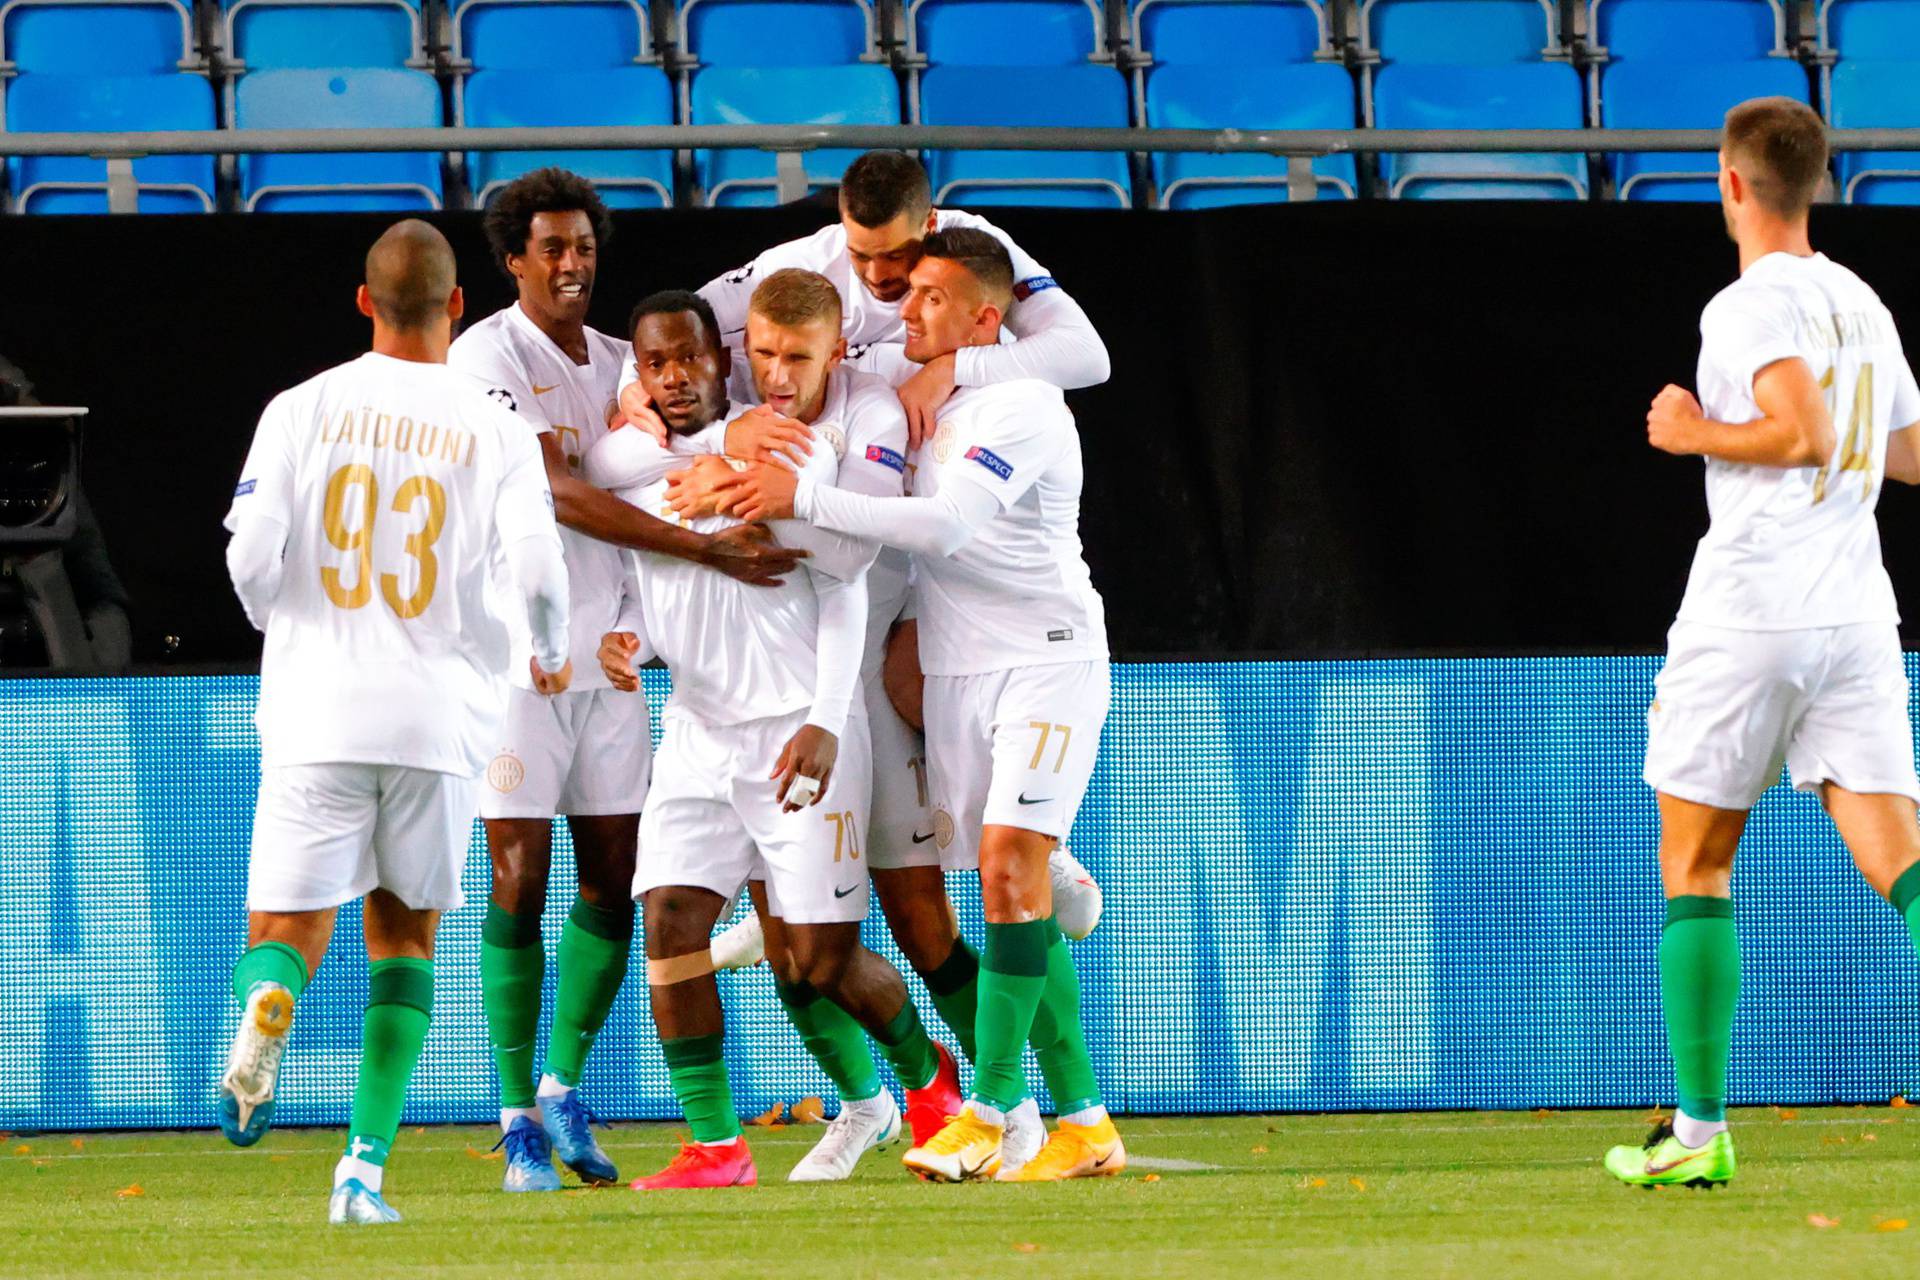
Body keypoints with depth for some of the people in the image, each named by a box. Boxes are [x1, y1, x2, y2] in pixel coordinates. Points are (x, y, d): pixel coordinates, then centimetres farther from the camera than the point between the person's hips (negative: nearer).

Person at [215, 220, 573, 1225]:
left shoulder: (303, 409, 0)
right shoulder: (493, 429, -1)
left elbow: (251, 554, -6)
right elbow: (536, 567, -10)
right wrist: (550, 658, 12)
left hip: (317, 707, 0)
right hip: (440, 713, 0)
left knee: (287, 930, 6)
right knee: (403, 935, 15)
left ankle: (265, 1013, -31)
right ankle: (364, 1167, 3)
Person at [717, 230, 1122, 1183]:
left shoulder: (1021, 407, -14)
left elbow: (947, 525, -25)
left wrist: (803, 498, -24)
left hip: (1045, 663, -8)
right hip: (955, 673, 8)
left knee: (1011, 866, -18)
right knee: (1010, 894, 4)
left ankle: (987, 1113, -17)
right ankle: (1083, 1124, 7)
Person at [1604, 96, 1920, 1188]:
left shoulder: (1754, 302, -9)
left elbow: (1803, 434, -23)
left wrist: (1697, 433, -8)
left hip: (1748, 617, -6)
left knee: (1695, 870, 8)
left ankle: (1700, 1129, 8)